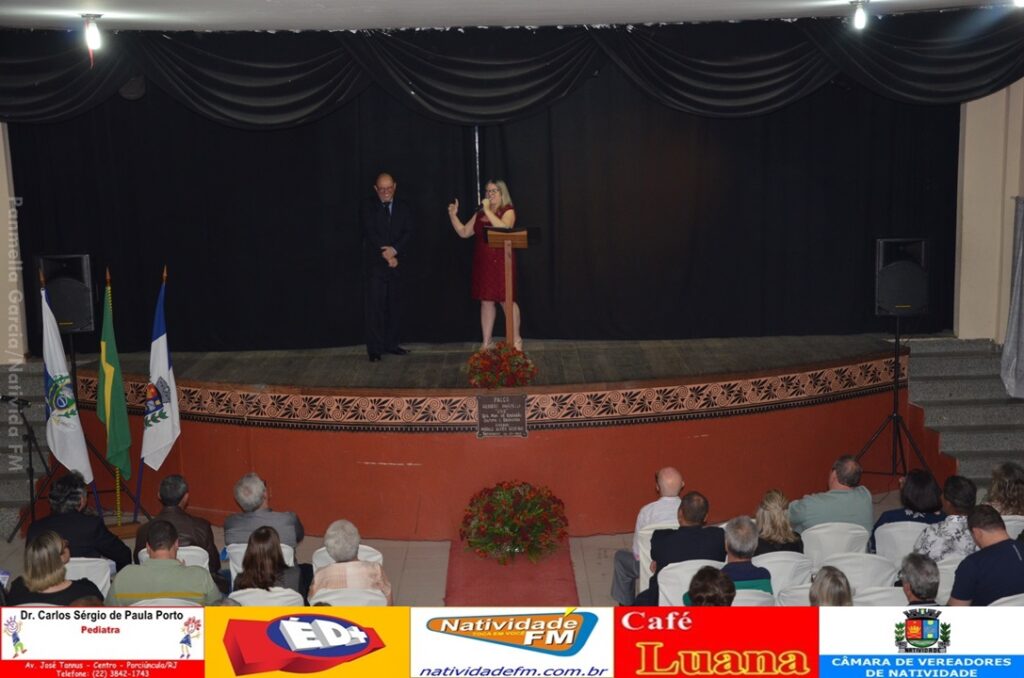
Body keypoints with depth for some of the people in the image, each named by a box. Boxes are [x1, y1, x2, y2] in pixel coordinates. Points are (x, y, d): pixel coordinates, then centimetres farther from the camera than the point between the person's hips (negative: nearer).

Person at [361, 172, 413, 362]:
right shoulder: (368, 207, 2)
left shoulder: (403, 207, 10)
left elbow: (408, 233, -1)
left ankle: (391, 344, 16)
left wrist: (394, 250, -17)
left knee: (393, 307, 6)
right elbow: (370, 233, -8)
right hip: (375, 264, -3)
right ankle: (375, 349, -4)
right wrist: (386, 254, -14)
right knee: (375, 307, -6)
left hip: (396, 264, 3)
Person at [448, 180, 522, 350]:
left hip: (500, 262, -6)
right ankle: (486, 343, 12)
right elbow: (464, 232, 15)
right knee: (486, 301, 7)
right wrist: (453, 215, 4)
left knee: (506, 300, -3)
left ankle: (516, 340, 10)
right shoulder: (480, 214, 15)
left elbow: (504, 228, -22)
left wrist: (488, 210, -19)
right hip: (482, 263, 6)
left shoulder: (508, 211, -2)